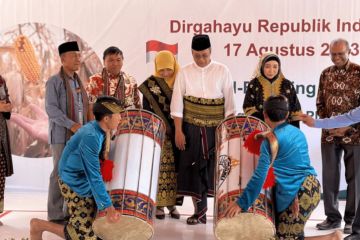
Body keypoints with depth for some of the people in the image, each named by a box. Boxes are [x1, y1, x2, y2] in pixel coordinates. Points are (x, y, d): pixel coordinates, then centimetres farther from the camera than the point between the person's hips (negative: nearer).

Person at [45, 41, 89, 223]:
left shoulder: (78, 81, 15)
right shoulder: (54, 81, -7)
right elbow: (51, 109, -16)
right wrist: (72, 125, -25)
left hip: (79, 135, 7)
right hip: (62, 136, -7)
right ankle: (55, 215, 3)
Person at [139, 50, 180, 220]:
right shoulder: (150, 84, 1)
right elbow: (146, 110, 1)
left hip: (176, 134, 2)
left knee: (175, 168, 4)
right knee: (159, 168, -3)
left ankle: (172, 203, 15)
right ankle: (159, 204, 6)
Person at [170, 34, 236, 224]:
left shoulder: (222, 71, -1)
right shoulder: (185, 73, 0)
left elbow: (229, 103, 0)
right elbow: (177, 104, -1)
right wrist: (178, 131, -5)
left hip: (217, 128, -1)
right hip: (192, 128, 1)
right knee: (194, 167, 4)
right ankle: (199, 211, 14)